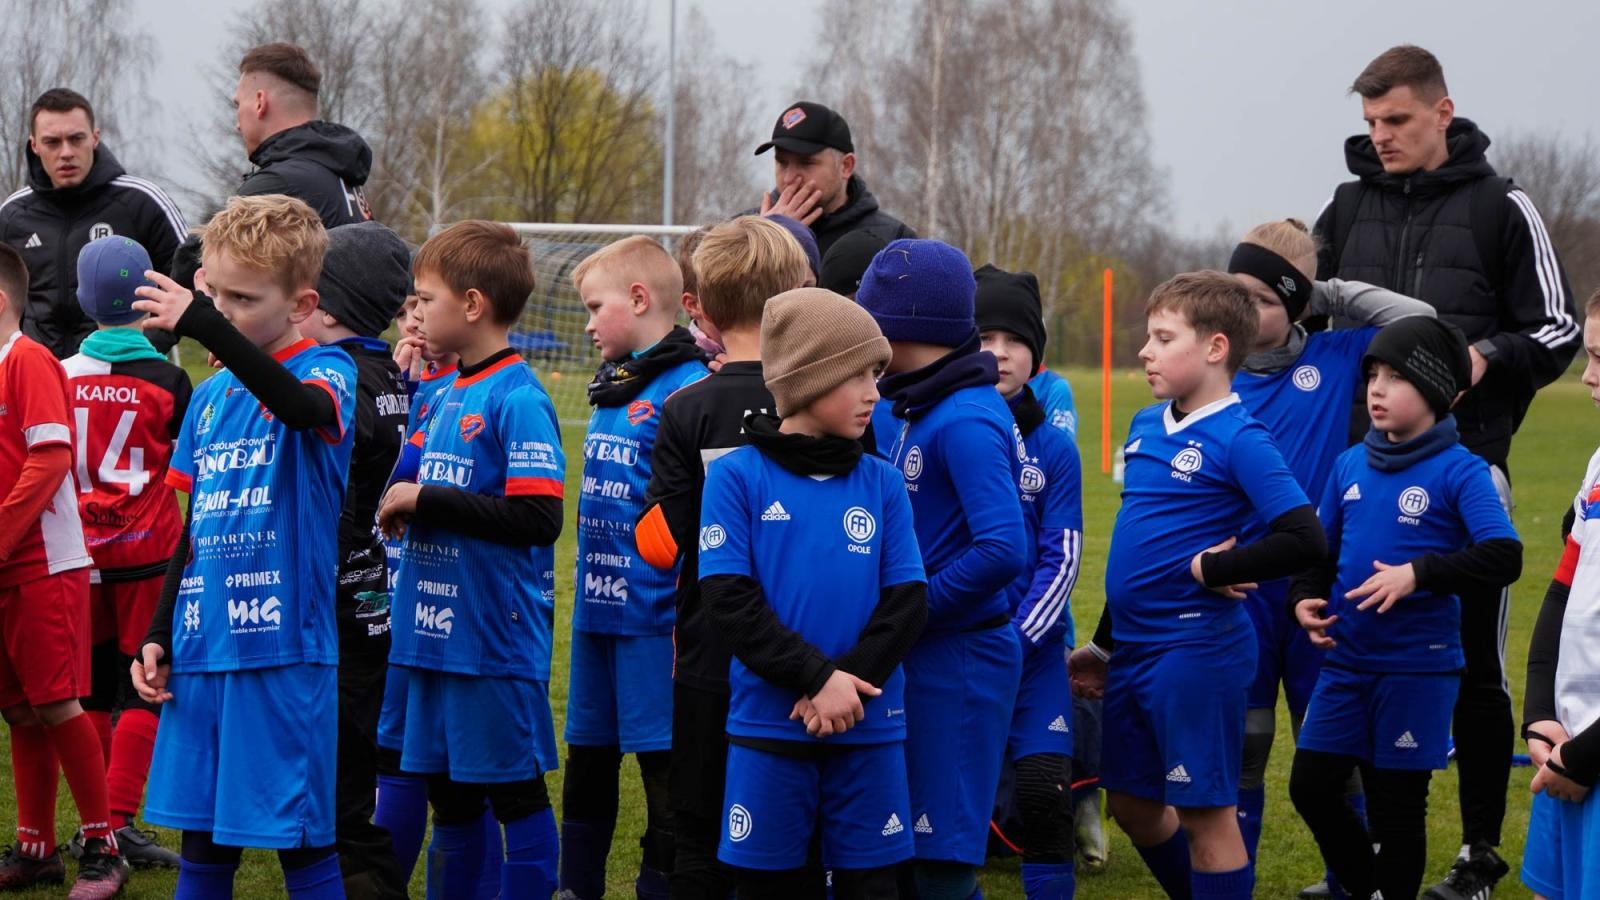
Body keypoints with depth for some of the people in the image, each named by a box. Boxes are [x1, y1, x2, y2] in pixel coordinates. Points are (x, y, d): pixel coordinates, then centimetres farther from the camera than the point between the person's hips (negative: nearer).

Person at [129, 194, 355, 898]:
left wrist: (205, 328, -40)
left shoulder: (326, 371, -7)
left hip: (286, 652, -6)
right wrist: (158, 635, 14)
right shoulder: (209, 397, 13)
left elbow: (305, 407, -33)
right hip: (202, 653, 6)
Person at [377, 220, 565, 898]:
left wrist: (428, 500, -18)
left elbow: (538, 518, -22)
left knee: (515, 792, 1)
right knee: (450, 793, 15)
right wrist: (406, 507, 3)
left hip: (497, 636, -9)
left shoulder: (518, 399, -14)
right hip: (438, 633, 9)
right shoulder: (449, 395, 12)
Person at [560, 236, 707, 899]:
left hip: (654, 617, -9)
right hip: (597, 611, 9)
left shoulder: (687, 390, -14)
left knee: (662, 763, 0)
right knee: (587, 757, 16)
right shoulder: (609, 387, 13)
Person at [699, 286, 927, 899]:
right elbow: (729, 601, -9)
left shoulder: (882, 484, 5)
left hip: (870, 729, 2)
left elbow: (907, 602, 1)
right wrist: (818, 678, -16)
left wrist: (853, 680, -14)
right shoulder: (736, 476, -3)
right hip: (769, 727, -2)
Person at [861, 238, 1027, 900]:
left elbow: (1002, 550, -27)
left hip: (958, 658, -9)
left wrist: (913, 609, -18)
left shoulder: (967, 421, -19)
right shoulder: (910, 410, 9)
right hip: (917, 655, 9)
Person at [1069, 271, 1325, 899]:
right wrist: (1104, 643, 22)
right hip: (1135, 649, 9)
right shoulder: (1146, 426, 10)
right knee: (1132, 802, 18)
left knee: (1205, 811, 0)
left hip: (1196, 651, -9)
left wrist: (1210, 571, -16)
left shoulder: (1240, 440, -13)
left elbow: (1304, 540, -22)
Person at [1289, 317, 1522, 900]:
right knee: (1311, 786, 6)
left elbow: (1505, 557, -20)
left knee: (1397, 803, 4)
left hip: (1418, 666, -5)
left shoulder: (1458, 470, -11)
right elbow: (1320, 548, 15)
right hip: (1347, 658, 5)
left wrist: (1418, 574, -29)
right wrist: (1305, 599, -4)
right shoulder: (1350, 465, 6)